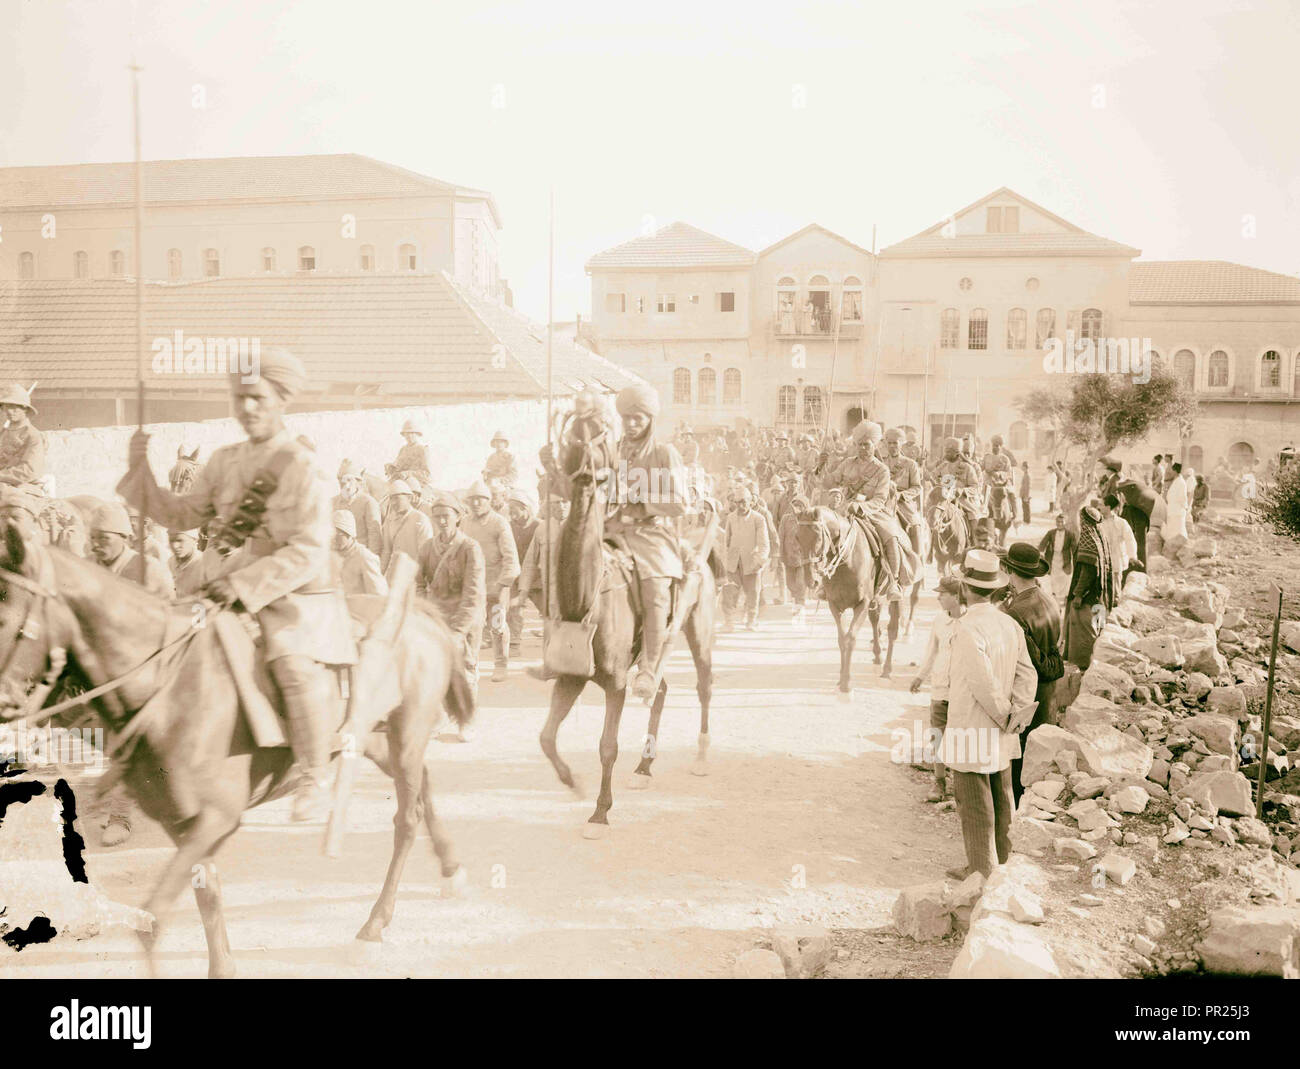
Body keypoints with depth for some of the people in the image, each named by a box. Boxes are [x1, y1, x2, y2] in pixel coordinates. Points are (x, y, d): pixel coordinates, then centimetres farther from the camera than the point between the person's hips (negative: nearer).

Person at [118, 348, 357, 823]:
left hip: (298, 597, -7)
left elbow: (307, 552, -17)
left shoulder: (305, 469, -10)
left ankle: (315, 780, -15)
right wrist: (141, 472, 4)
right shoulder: (225, 462, 10)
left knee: (296, 667, -31)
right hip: (233, 591, 7)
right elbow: (181, 514, 17)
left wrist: (244, 584, -24)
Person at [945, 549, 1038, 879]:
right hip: (1000, 739, 8)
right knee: (1000, 800, 19)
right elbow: (1027, 675, -1)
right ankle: (1001, 861, 33)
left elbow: (984, 683, -26)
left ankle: (981, 870, 15)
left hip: (970, 735, -8)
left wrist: (1004, 718, -11)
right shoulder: (1011, 625, 1)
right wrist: (1015, 715, -5)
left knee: (974, 806, 5)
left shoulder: (968, 629, -24)